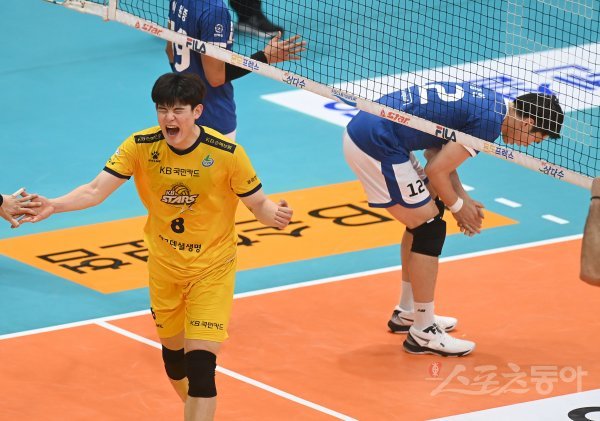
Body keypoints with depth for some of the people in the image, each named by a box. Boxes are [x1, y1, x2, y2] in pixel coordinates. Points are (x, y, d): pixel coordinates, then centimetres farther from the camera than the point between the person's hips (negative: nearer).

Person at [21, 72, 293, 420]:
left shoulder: (228, 153, -21)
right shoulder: (141, 146, -15)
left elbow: (258, 203, -10)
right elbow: (96, 190, -19)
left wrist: (274, 214, -33)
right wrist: (54, 205, -36)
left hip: (211, 268, -4)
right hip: (164, 264, 4)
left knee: (200, 364, -15)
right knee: (172, 350, 18)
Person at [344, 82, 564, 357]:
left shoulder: (485, 101, 14)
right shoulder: (490, 122, -15)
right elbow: (437, 169, -13)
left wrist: (462, 198, 12)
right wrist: (458, 206, 4)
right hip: (376, 146, -10)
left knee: (423, 217, 21)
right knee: (430, 227, -4)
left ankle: (407, 313, 31)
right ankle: (423, 333, 4)